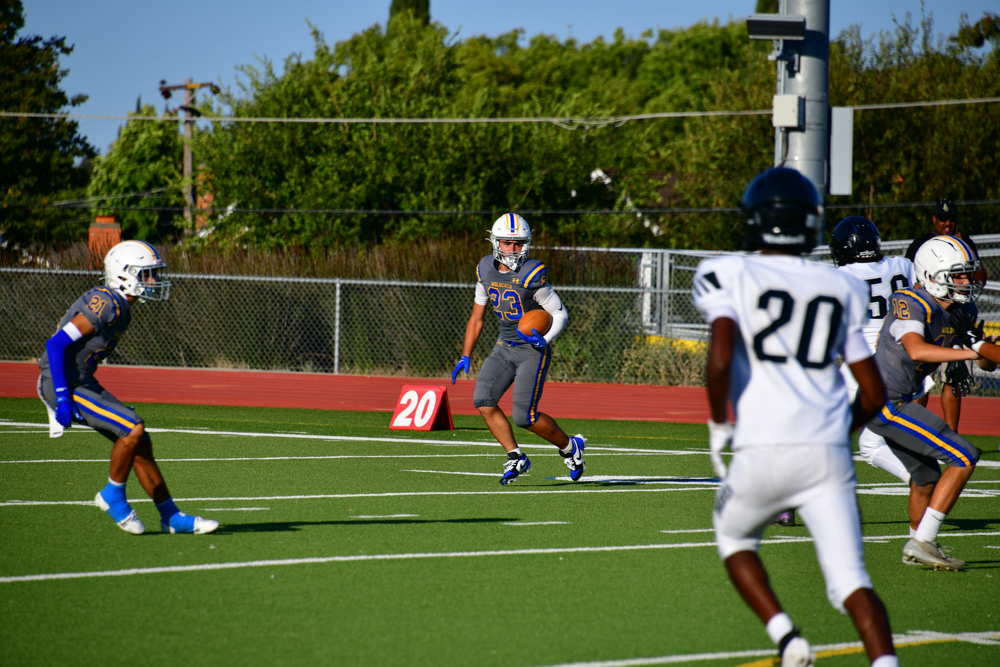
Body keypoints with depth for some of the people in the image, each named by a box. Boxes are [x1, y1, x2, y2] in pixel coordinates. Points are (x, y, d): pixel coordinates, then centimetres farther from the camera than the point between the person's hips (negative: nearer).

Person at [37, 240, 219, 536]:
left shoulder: (120, 308, 10)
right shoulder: (107, 305, -21)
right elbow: (57, 345, -24)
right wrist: (62, 399, -25)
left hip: (84, 384, 10)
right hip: (65, 386, -10)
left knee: (141, 445, 7)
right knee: (134, 428, -20)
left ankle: (171, 517, 13)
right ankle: (113, 496, -2)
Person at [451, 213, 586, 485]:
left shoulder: (531, 275, -18)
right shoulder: (486, 271, 1)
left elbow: (560, 314, -10)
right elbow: (477, 317, 12)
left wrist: (544, 340, -27)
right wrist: (465, 356, 8)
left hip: (533, 350, -6)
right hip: (504, 347, 6)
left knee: (525, 416, -9)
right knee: (483, 400, -13)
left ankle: (570, 447, 16)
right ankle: (515, 457, -1)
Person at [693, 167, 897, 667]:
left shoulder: (729, 277, 3)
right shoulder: (840, 291, 14)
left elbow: (720, 360, -13)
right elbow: (873, 393, 14)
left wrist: (718, 425, 2)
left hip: (763, 452, -2)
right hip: (829, 453, 2)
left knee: (734, 539, 26)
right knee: (849, 579, -1)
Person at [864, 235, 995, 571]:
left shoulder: (962, 311, 5)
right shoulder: (912, 305, -22)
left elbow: (987, 364, 10)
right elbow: (917, 350, -41)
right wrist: (971, 352, -40)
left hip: (896, 402, 10)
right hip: (886, 404, -10)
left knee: (926, 475, 26)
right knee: (964, 458, -13)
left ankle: (916, 547, 49)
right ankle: (922, 542, -10)